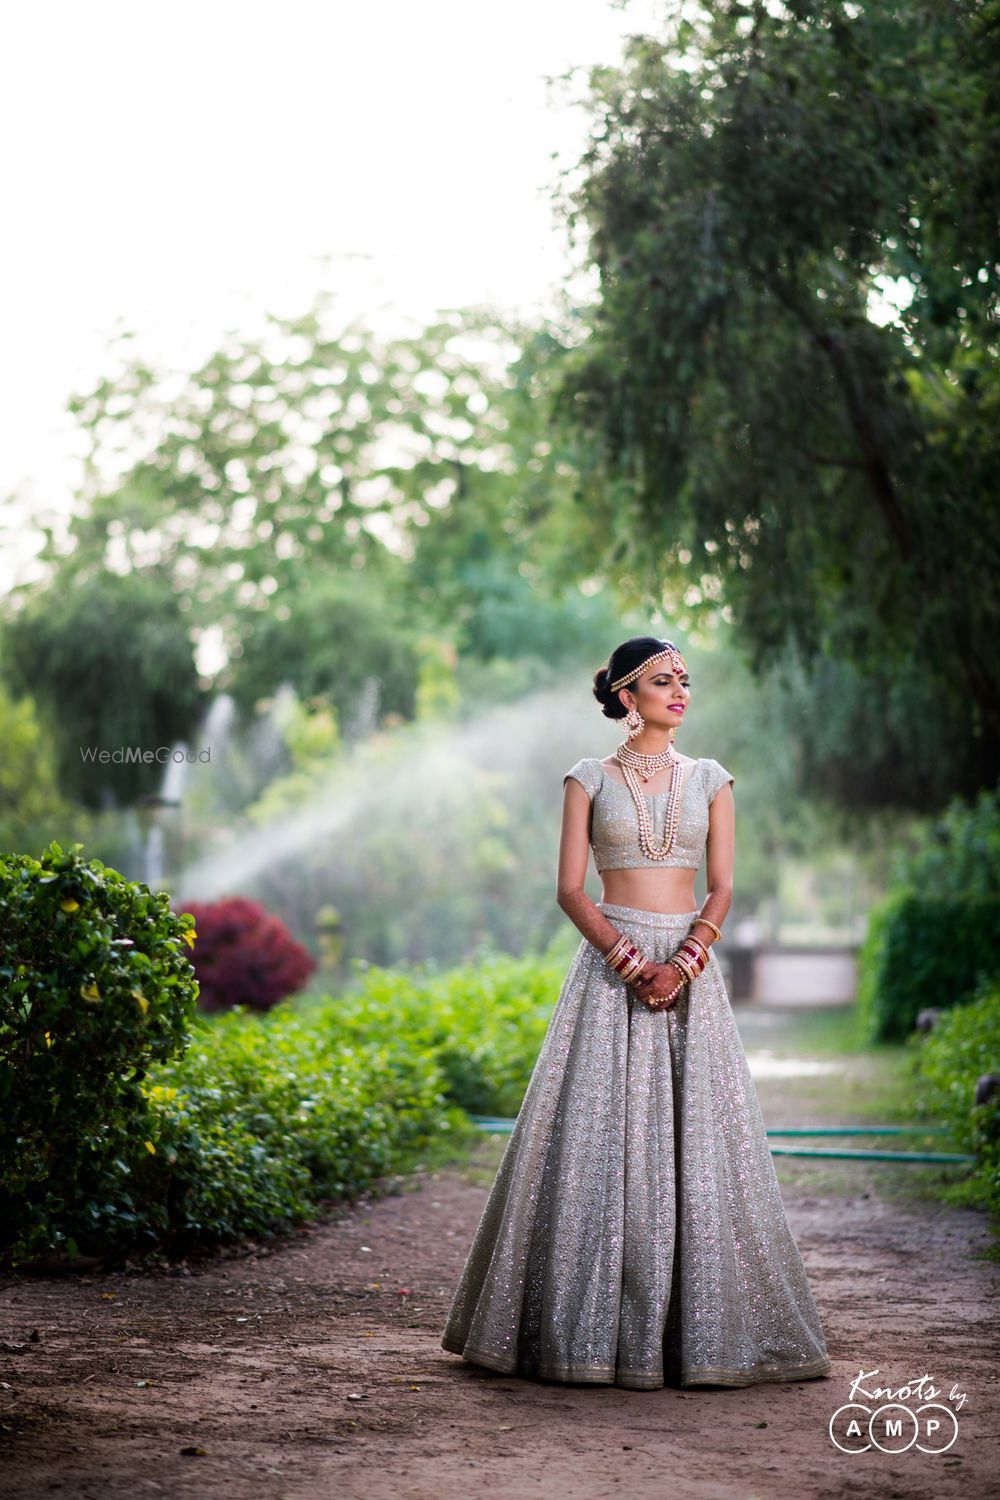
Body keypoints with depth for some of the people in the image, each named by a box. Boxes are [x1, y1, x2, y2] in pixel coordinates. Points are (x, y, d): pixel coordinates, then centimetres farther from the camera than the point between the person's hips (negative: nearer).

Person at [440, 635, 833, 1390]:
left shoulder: (710, 780, 10)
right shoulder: (589, 779, 5)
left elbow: (722, 887, 4)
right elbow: (570, 888, -1)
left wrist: (684, 962, -12)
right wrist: (628, 960, -14)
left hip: (691, 966, 2)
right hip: (611, 966, -2)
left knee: (698, 1139, -2)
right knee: (600, 1139, -6)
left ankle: (704, 1326, 5)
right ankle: (592, 1326, 1)